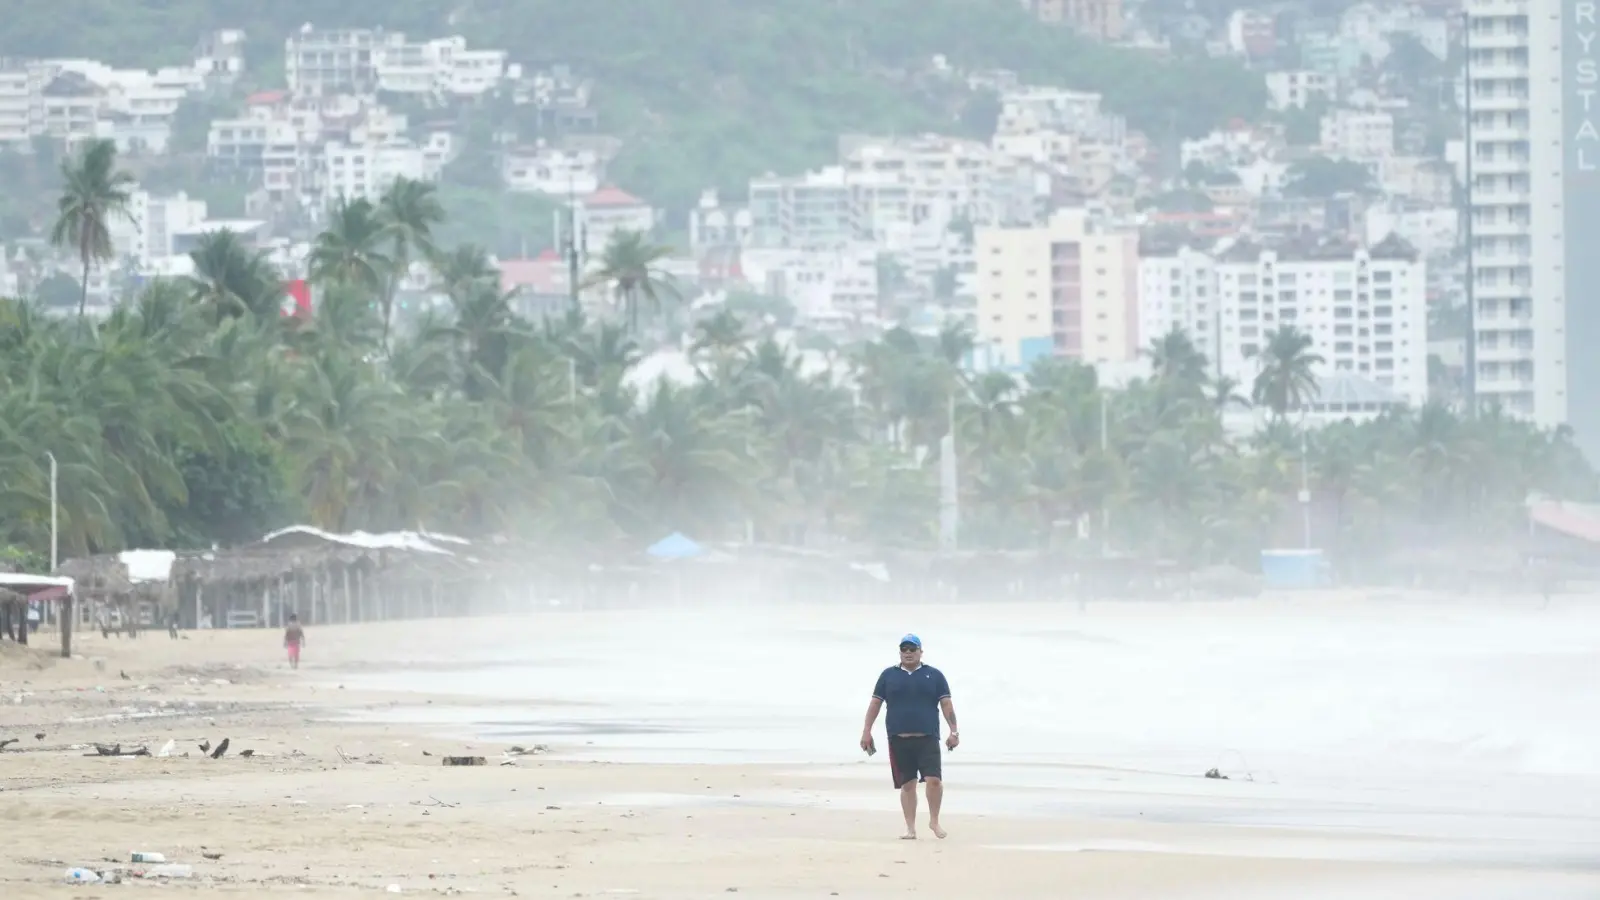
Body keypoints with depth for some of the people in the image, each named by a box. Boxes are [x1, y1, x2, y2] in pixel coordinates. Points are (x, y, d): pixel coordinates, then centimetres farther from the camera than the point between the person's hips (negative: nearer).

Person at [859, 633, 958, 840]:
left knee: (934, 779, -13)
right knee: (907, 784, 4)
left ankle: (934, 821, 7)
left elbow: (946, 704, 5)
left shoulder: (934, 675, 7)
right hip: (899, 740, 1)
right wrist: (867, 731, 5)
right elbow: (875, 703, 11)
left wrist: (954, 731, -2)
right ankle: (910, 828, 10)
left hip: (927, 738, -1)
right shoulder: (888, 675, 10)